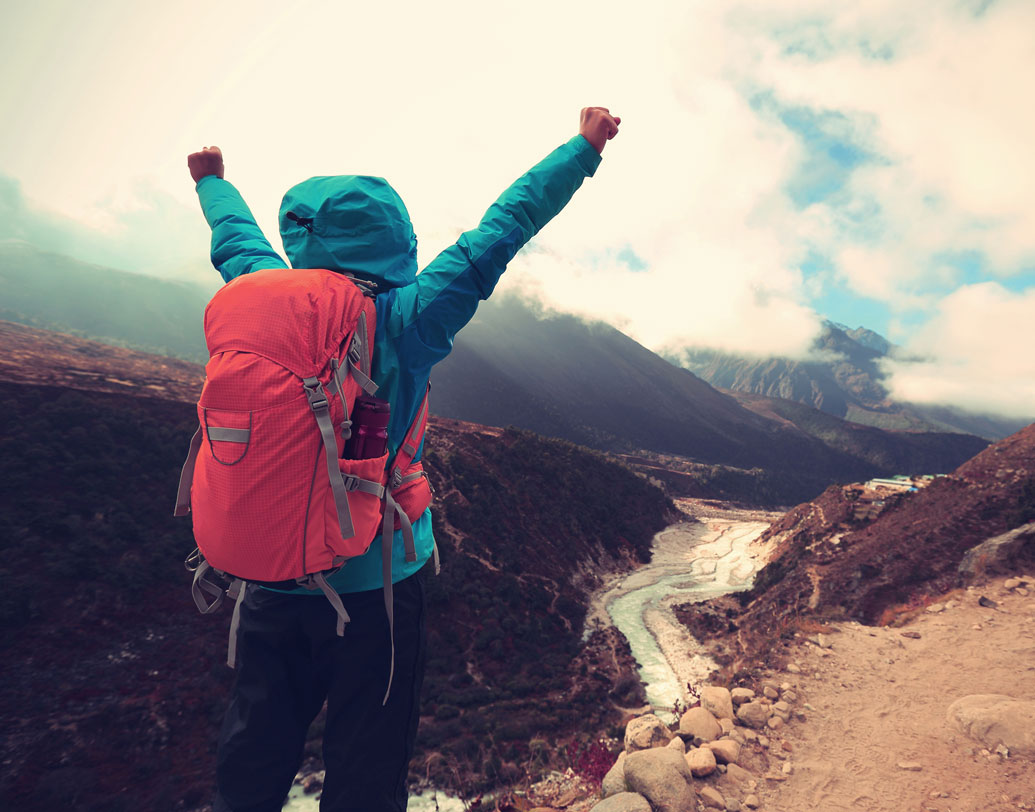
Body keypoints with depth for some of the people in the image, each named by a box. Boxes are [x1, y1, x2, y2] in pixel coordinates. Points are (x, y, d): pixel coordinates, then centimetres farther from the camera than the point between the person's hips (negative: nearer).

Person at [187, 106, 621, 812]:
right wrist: (586, 146, 0)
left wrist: (214, 181, 39)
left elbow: (236, 236, 16)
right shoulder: (404, 323, -16)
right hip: (375, 578, -4)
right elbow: (500, 232, -11)